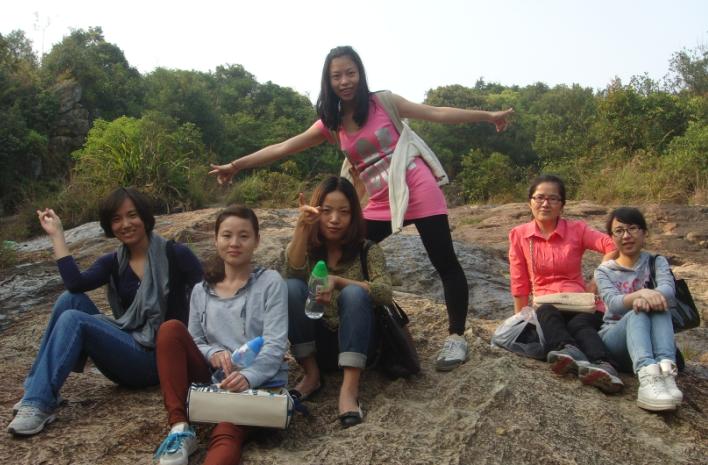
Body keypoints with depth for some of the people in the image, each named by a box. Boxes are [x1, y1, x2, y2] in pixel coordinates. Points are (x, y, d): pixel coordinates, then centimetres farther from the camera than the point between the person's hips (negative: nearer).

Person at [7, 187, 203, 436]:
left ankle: (40, 405, -20)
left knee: (74, 319, -22)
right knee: (70, 299, -12)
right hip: (127, 346, 6)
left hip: (159, 357, -5)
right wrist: (57, 235, -8)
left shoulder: (175, 254, -7)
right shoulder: (113, 263, 8)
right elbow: (75, 284, -12)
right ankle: (38, 390, -10)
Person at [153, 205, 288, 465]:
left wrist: (248, 376, -27)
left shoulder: (271, 283, 0)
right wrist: (213, 353, -13)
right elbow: (192, 343, 11)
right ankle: (180, 429, -21)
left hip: (260, 382, -4)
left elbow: (276, 344, -9)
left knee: (226, 436, -34)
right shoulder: (201, 291, 13)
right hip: (214, 379, 5)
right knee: (171, 330, -17)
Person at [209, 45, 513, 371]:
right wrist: (235, 166, 4)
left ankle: (456, 338, 14)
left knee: (445, 265, 0)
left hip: (420, 193, -3)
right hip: (380, 204, 4)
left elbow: (437, 114, 4)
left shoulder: (383, 102, 0)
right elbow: (282, 148, 6)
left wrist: (488, 116, 5)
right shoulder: (331, 124, 7)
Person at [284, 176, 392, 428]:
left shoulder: (367, 249, -5)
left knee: (353, 292, -30)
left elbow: (385, 292, -21)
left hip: (356, 340, -1)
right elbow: (293, 273, -23)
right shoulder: (307, 247, 0)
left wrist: (337, 281, -34)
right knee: (292, 288, -24)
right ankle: (312, 375, -13)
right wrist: (301, 227, -36)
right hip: (315, 342, 2)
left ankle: (349, 388, -36)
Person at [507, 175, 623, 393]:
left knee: (580, 324, -34)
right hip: (547, 307, 0)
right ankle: (572, 354, -63)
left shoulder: (577, 229, 4)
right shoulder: (519, 235, 6)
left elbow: (613, 246, -10)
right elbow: (520, 284, 7)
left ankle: (605, 367, -61)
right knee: (547, 313, -35)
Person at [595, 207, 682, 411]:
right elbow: (613, 303, -12)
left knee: (659, 306, -29)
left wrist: (652, 296, -35)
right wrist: (642, 293, -33)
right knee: (637, 313, -33)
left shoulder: (657, 262, 12)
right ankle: (648, 376, -60)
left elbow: (668, 289, -11)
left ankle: (666, 370, -53)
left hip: (649, 339, 1)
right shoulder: (604, 271, 10)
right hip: (614, 337, -1)